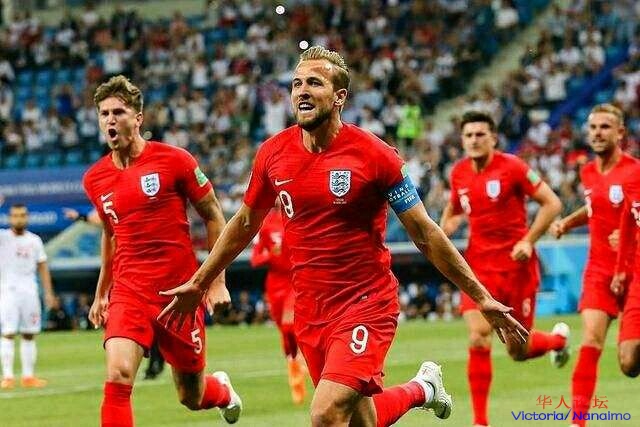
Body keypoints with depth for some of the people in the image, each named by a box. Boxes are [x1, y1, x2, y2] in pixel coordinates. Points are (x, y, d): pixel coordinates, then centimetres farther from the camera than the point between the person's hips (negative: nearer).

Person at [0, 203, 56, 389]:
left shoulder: (34, 240, 11)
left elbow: (42, 267, 13)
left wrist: (48, 292, 6)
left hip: (29, 290, 4)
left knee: (29, 335, 6)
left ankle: (28, 376, 11)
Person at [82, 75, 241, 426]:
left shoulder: (173, 160, -7)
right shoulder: (95, 180, 5)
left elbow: (213, 217, 0)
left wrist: (217, 280, -4)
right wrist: (101, 293, 24)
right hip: (129, 292, 2)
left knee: (191, 397, 12)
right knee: (118, 376, -23)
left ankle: (221, 389, 49)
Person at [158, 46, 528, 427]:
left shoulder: (375, 155, -12)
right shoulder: (273, 153, 0)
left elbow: (425, 234, -6)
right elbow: (245, 223, 17)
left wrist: (481, 297, -6)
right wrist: (198, 283, 21)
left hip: (367, 305, -5)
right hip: (310, 309, 5)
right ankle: (421, 389, 42)